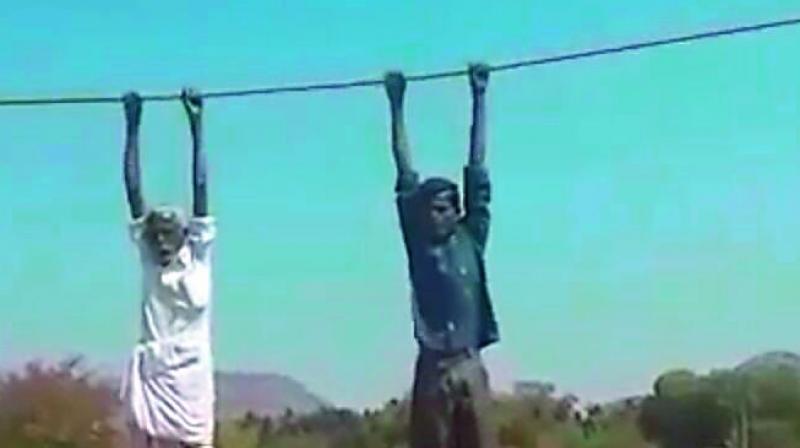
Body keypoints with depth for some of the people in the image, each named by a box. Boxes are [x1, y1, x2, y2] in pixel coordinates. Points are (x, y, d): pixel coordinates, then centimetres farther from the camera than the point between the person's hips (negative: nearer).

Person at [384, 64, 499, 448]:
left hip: (469, 369, 0)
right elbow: (405, 175, 11)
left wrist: (479, 98, 15)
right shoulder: (418, 243, 8)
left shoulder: (471, 238, 9)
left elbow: (476, 170, 11)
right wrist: (396, 105, 14)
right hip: (432, 370, 0)